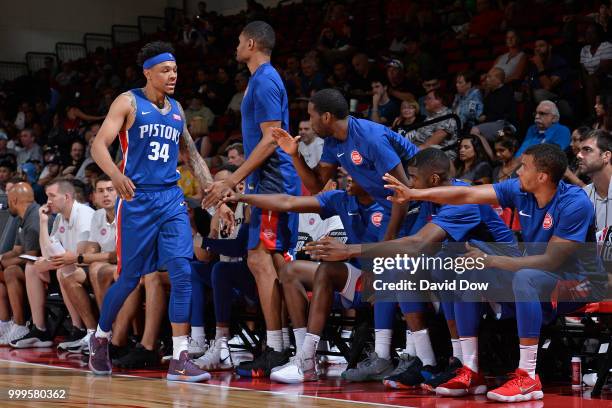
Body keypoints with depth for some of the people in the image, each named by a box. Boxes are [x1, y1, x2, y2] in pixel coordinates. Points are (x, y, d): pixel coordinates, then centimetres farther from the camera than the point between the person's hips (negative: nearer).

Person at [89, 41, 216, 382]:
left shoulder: (176, 109, 14)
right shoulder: (129, 102, -3)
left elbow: (193, 154, 21)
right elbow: (99, 145, -11)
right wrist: (116, 175, -30)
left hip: (172, 198, 4)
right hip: (138, 199, -4)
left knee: (183, 273, -11)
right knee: (129, 277, 3)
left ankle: (180, 360, -11)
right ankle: (101, 337, 30)